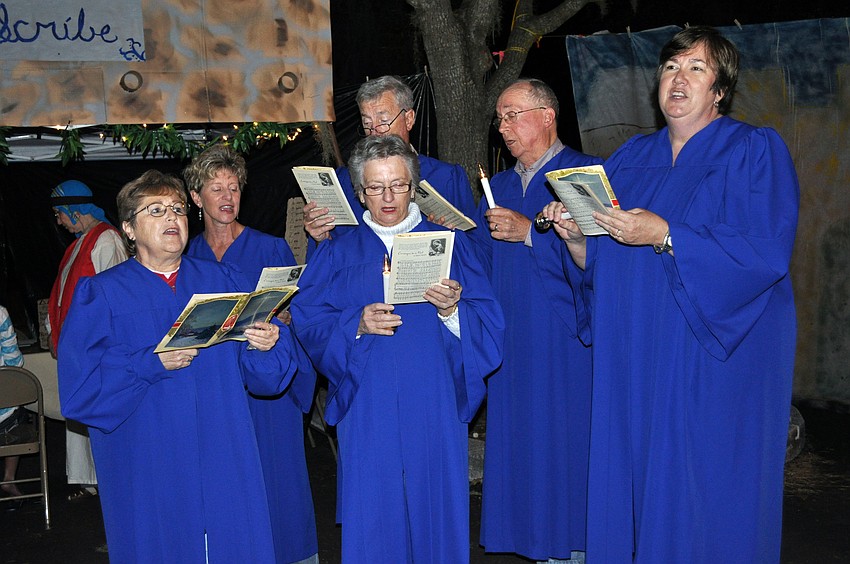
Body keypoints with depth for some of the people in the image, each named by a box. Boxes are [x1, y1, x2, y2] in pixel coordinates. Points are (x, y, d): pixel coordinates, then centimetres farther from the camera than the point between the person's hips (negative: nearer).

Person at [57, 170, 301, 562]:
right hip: (147, 469, -2)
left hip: (224, 461, 3)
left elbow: (263, 374, 4)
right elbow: (78, 386, -9)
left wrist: (268, 343, -18)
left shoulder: (223, 282, 10)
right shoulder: (101, 294, 1)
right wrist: (152, 363, -20)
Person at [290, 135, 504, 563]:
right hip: (367, 411, 0)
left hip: (433, 406, 0)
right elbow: (308, 322, 1)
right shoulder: (338, 253, 10)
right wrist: (355, 326, -16)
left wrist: (452, 309, -18)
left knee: (435, 508, 3)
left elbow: (488, 323, 1)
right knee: (372, 517, 2)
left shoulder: (447, 244, 8)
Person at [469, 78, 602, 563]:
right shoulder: (499, 186, 19)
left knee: (566, 446, -3)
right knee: (519, 446, 8)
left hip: (566, 344, -6)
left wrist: (529, 231, -20)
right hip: (513, 340, 7)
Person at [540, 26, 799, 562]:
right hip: (633, 361, 5)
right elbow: (598, 265, 14)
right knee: (630, 489, 7)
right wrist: (576, 236, -8)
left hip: (715, 362, -5)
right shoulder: (632, 157, 14)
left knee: (703, 501, -1)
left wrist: (664, 235, -22)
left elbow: (766, 252, -16)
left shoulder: (756, 151, -3)